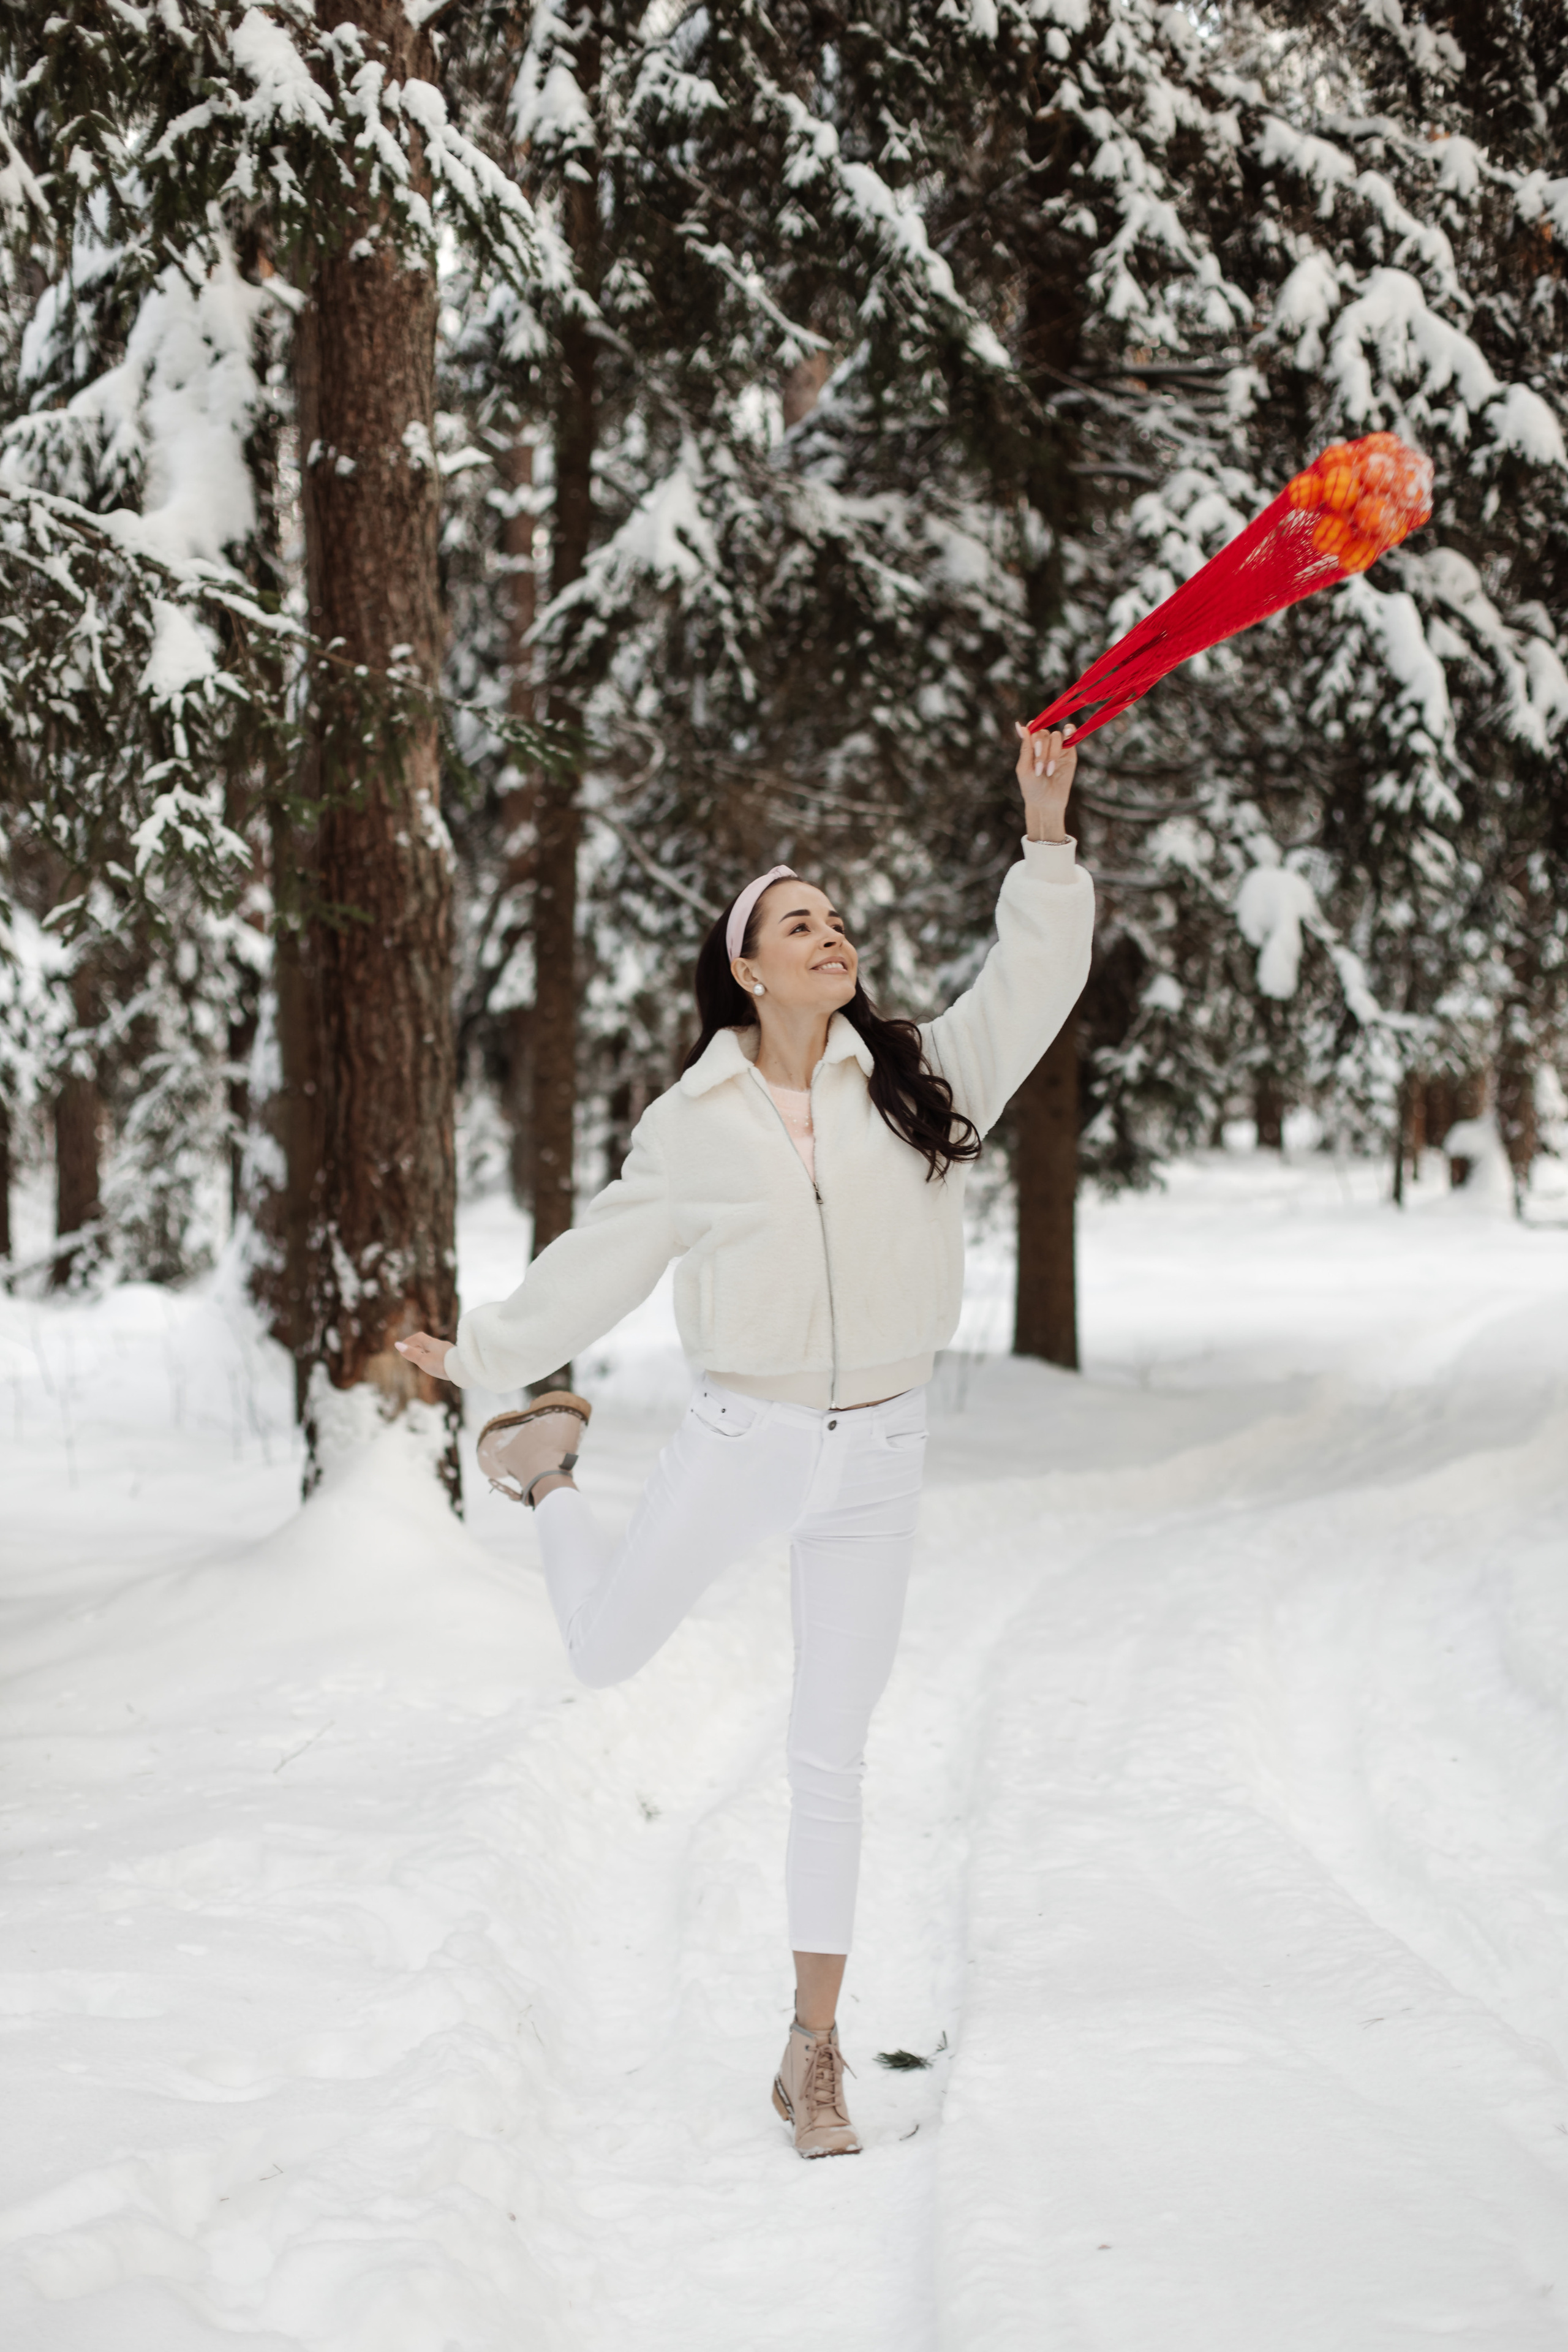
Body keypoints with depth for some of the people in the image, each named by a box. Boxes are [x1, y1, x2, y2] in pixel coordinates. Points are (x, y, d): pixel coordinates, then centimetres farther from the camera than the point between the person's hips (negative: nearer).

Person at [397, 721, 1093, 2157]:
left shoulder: (916, 1081, 0)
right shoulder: (696, 1122, -3)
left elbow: (1033, 987, -5)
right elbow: (607, 1257, 6)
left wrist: (1046, 842, -15)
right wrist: (484, 1352, 10)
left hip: (881, 1449, 1)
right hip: (740, 1437, -1)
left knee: (831, 1755, 6)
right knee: (606, 1653, 15)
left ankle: (814, 2057, 14)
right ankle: (546, 1468, 45)